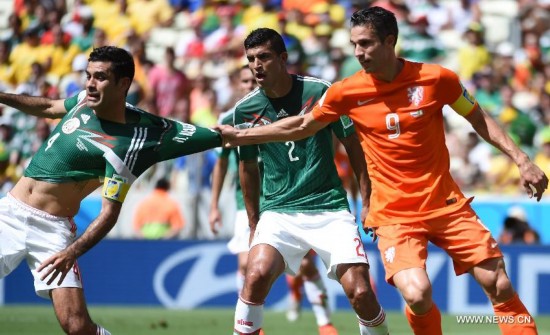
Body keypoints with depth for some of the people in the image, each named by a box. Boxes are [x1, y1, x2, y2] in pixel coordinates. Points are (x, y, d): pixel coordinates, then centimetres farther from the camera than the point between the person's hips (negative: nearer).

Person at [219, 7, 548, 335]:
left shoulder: (437, 78, -7)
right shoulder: (347, 92, -5)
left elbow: (479, 119, 8)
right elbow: (301, 126, 11)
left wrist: (521, 159, 2)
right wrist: (239, 135, 11)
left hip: (446, 203, 1)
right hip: (394, 215, -1)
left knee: (500, 286, -4)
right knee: (417, 295, -22)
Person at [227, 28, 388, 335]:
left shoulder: (319, 91, -7)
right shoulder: (246, 110, 0)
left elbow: (352, 144, 3)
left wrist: (368, 202, 3)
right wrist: (253, 224, 17)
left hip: (330, 208, -1)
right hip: (278, 213, 1)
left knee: (361, 293, -12)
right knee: (257, 275, -26)